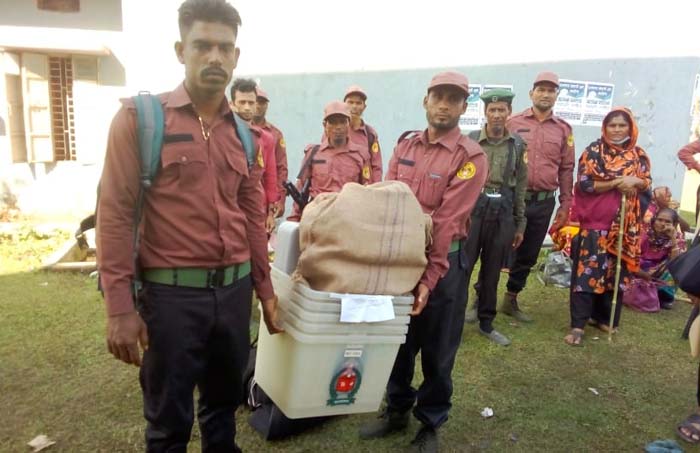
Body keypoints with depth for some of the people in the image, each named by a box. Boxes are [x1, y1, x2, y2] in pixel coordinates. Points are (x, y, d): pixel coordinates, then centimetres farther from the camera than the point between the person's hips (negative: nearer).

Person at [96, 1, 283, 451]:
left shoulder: (241, 131, 9)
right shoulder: (139, 117, -6)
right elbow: (115, 212, -9)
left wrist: (264, 288, 15)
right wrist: (120, 306, -13)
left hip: (234, 289, 5)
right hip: (171, 292, -4)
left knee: (225, 402, 21)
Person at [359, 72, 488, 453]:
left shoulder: (471, 157, -11)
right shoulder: (405, 145, 6)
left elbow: (447, 222, -19)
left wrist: (429, 277, -23)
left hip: (444, 261, -4)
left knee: (437, 349, 10)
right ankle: (397, 409, 38)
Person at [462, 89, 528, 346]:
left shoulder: (518, 145, 6)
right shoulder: (470, 141, -2)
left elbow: (520, 186, 9)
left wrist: (520, 224, 9)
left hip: (503, 214, 3)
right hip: (472, 210, -2)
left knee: (492, 272, 12)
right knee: (461, 267, 0)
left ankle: (486, 323, 26)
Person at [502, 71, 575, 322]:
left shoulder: (563, 129, 8)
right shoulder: (513, 123, 0)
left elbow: (566, 168, 9)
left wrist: (565, 204, 6)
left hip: (544, 202, 3)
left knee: (528, 255, 12)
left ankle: (511, 299, 28)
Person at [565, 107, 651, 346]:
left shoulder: (638, 155, 9)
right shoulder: (594, 151, -4)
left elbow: (648, 182, 10)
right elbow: (584, 184, -12)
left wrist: (635, 181, -12)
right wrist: (616, 184, -18)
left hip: (625, 225, 5)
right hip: (595, 221, -4)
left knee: (616, 271, 10)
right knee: (587, 272, -6)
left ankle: (605, 317, 25)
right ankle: (578, 325, -3)